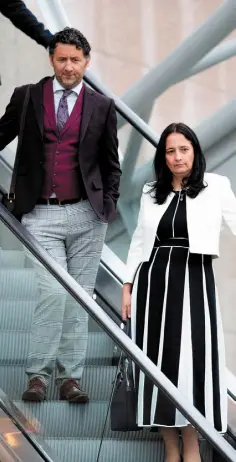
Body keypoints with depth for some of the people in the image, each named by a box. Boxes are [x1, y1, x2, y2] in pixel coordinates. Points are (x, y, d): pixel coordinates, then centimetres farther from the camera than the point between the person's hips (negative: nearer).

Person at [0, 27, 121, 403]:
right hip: (42, 215, -2)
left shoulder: (101, 106, 7)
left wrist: (109, 204, 4)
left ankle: (71, 377, 11)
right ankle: (38, 374, 1)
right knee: (53, 292, -12)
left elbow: (111, 164, 13)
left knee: (79, 297, 4)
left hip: (87, 215, 2)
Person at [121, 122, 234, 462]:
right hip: (153, 280, 3)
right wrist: (128, 286, 11)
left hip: (194, 281, -3)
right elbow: (139, 241, 16)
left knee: (192, 362, -5)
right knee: (159, 363, 3)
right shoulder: (151, 193, 12)